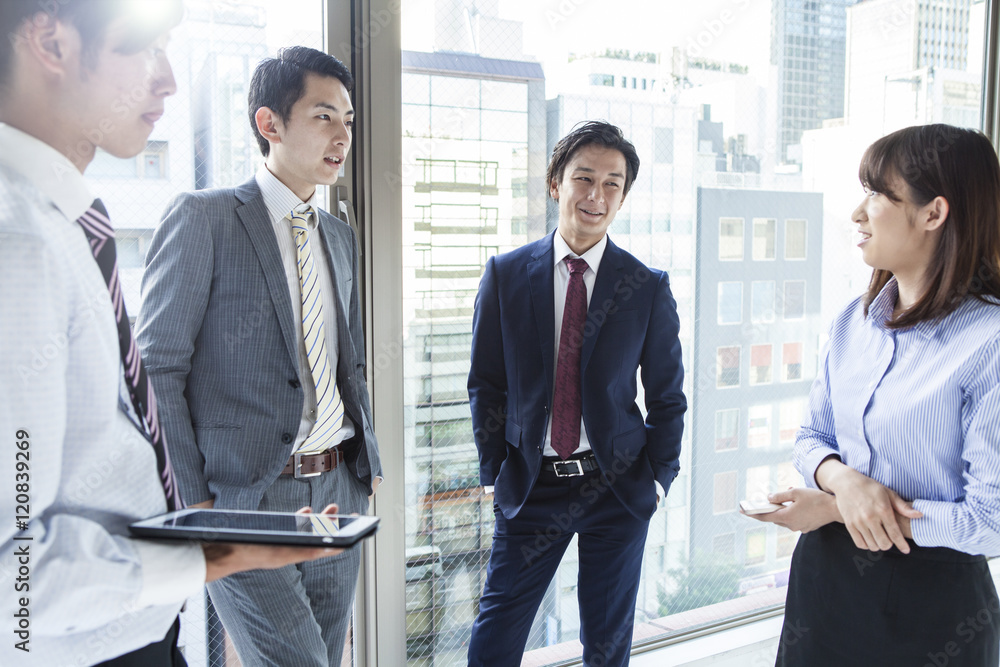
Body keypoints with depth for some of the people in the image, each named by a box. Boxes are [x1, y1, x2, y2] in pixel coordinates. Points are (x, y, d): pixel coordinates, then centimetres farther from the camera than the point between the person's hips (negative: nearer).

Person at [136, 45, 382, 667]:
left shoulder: (340, 235, 13)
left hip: (339, 491, 7)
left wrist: (369, 461, 11)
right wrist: (193, 502, -12)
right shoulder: (203, 217, -7)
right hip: (246, 497, -6)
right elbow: (158, 367, -9)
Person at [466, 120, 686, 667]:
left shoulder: (649, 287, -2)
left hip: (618, 488, 1)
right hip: (530, 487, 0)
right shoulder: (505, 274, -2)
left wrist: (658, 478, 1)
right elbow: (486, 384, 3)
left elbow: (667, 395, 4)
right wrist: (494, 473, 1)